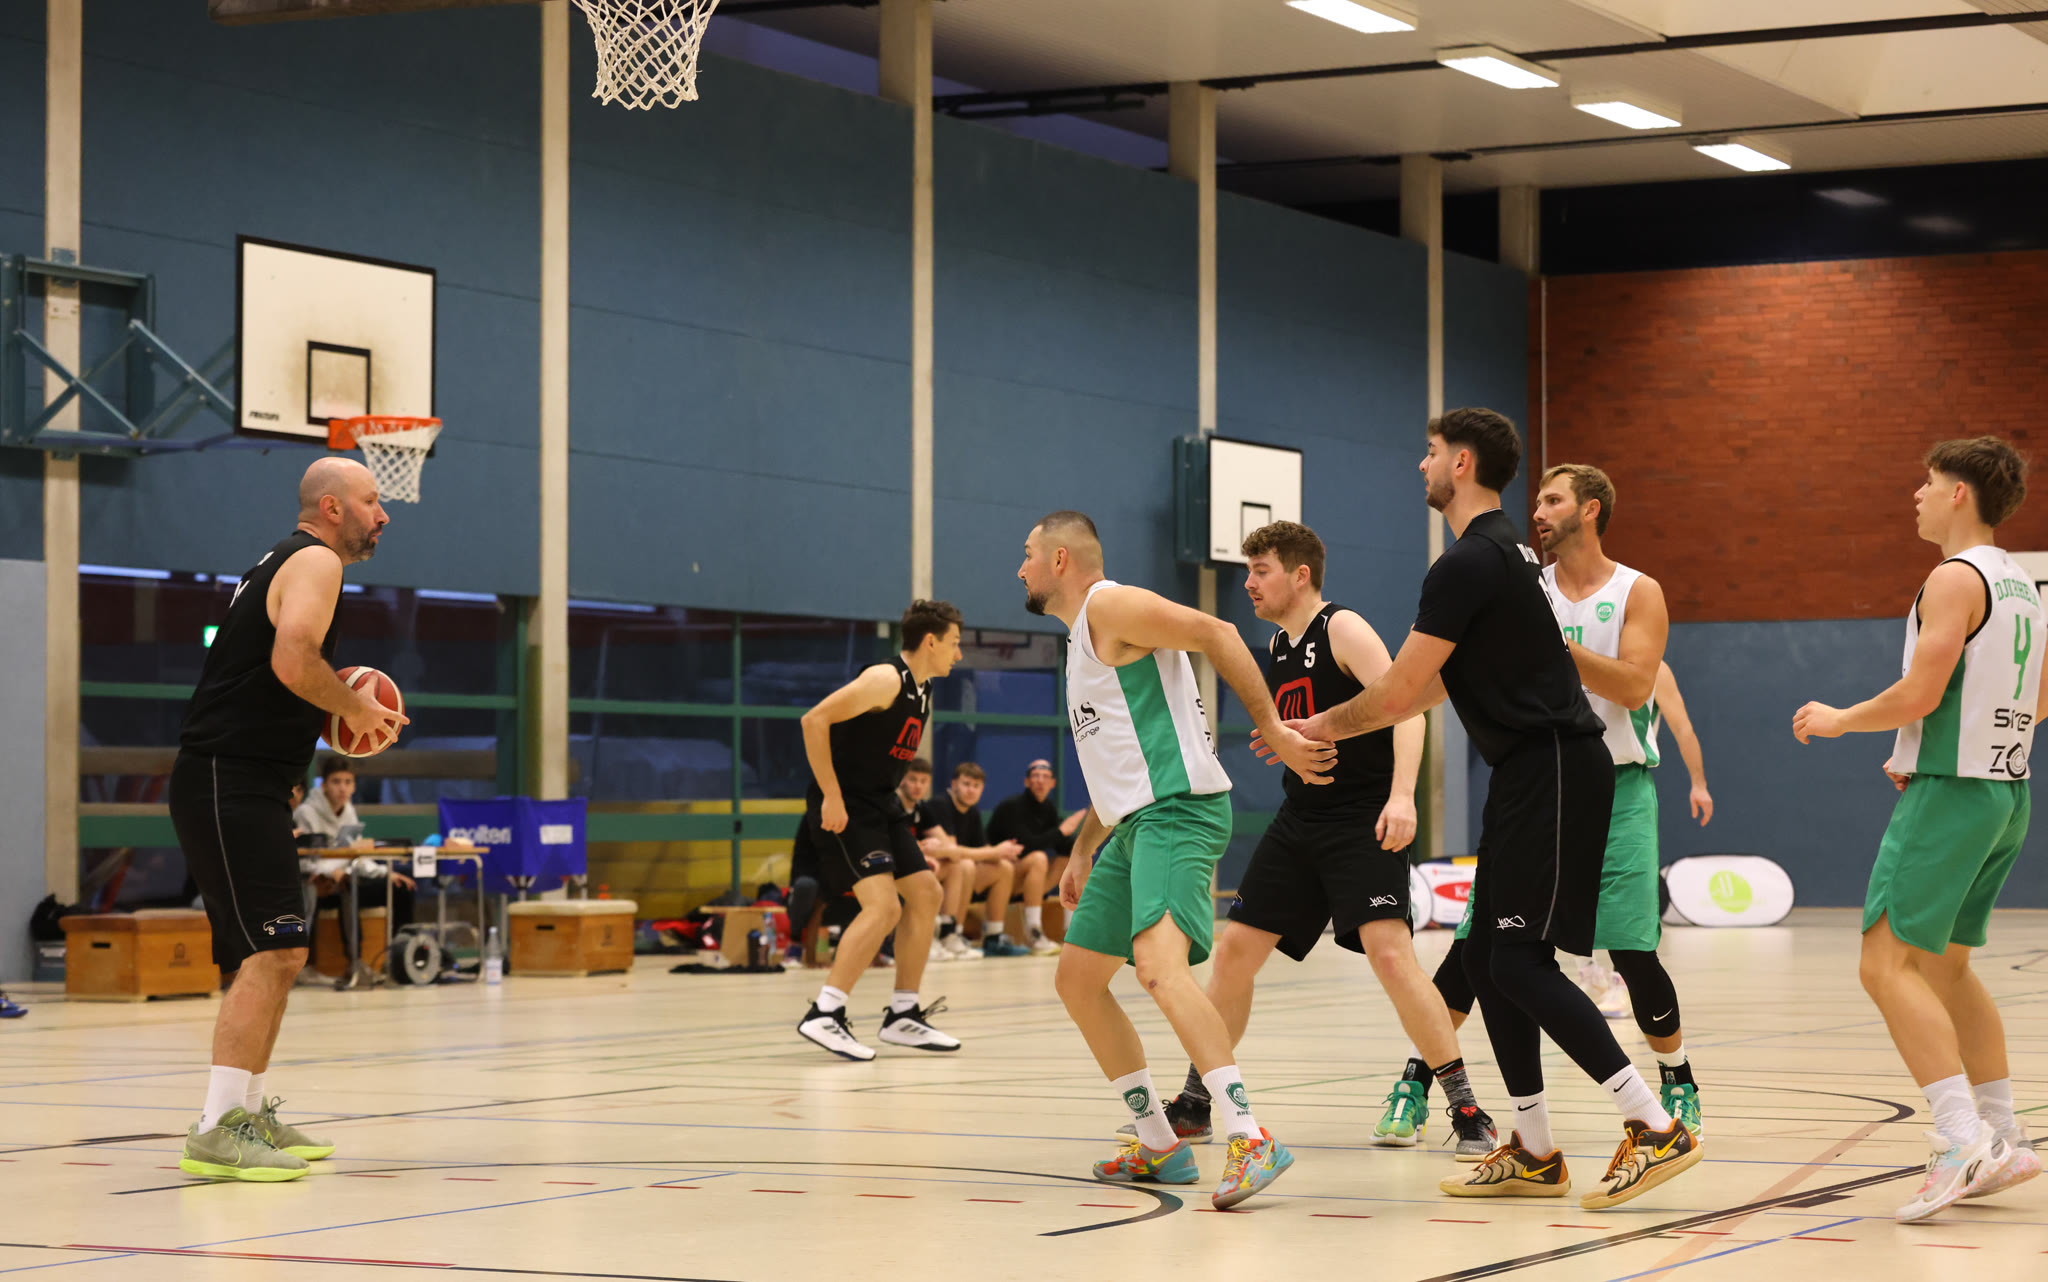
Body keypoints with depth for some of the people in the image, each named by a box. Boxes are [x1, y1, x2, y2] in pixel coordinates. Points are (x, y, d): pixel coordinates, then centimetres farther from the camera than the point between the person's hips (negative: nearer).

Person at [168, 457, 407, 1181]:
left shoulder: (287, 564, 23)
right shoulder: (315, 560, -7)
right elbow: (293, 660, -24)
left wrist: (341, 714, 15)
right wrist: (356, 707, -9)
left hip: (244, 789, 11)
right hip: (229, 786, -11)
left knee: (269, 957, 18)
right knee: (273, 952, -17)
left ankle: (251, 1113, 27)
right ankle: (216, 1133, -21)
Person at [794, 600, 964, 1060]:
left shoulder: (922, 691, 12)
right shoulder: (886, 679, -18)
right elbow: (815, 720, -25)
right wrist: (831, 796, -25)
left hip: (881, 804, 10)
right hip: (844, 806, -10)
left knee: (925, 893, 10)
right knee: (883, 906, -21)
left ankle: (903, 1015, 17)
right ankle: (824, 1015, -20)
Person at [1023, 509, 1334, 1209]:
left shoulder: (1110, 606, -6)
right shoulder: (1082, 635, 25)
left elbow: (1216, 633, -17)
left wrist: (1272, 729, -21)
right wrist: (1082, 853, 32)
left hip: (1178, 810, -11)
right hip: (1134, 820, 11)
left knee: (1158, 963, -30)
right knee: (1077, 979, 14)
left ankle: (1252, 1139, -39)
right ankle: (1160, 1146, 19)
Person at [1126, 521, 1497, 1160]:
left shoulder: (1343, 629, -12)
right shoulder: (1277, 647, 12)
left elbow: (1404, 707, -23)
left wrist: (1402, 795, -34)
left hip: (1364, 820, -8)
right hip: (1301, 817, 8)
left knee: (1388, 951, -22)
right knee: (1235, 949, 8)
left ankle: (1466, 1109, -14)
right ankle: (1193, 1106, 21)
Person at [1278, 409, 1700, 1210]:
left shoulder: (1469, 564, -16)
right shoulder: (1501, 552, 18)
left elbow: (1399, 692, -15)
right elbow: (1431, 689, 24)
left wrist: (1322, 725, 3)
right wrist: (1330, 736, 26)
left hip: (1554, 772, -10)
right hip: (1532, 774, 10)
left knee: (1520, 963, -12)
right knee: (1486, 958, 10)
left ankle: (1656, 1130, -11)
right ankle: (1533, 1155, 14)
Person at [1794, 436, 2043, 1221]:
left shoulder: (1956, 578, -13)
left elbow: (1920, 693, -21)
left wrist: (1841, 720, -4)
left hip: (1950, 794, -10)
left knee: (1888, 963, -12)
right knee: (1945, 966, 18)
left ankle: (1961, 1136, -21)